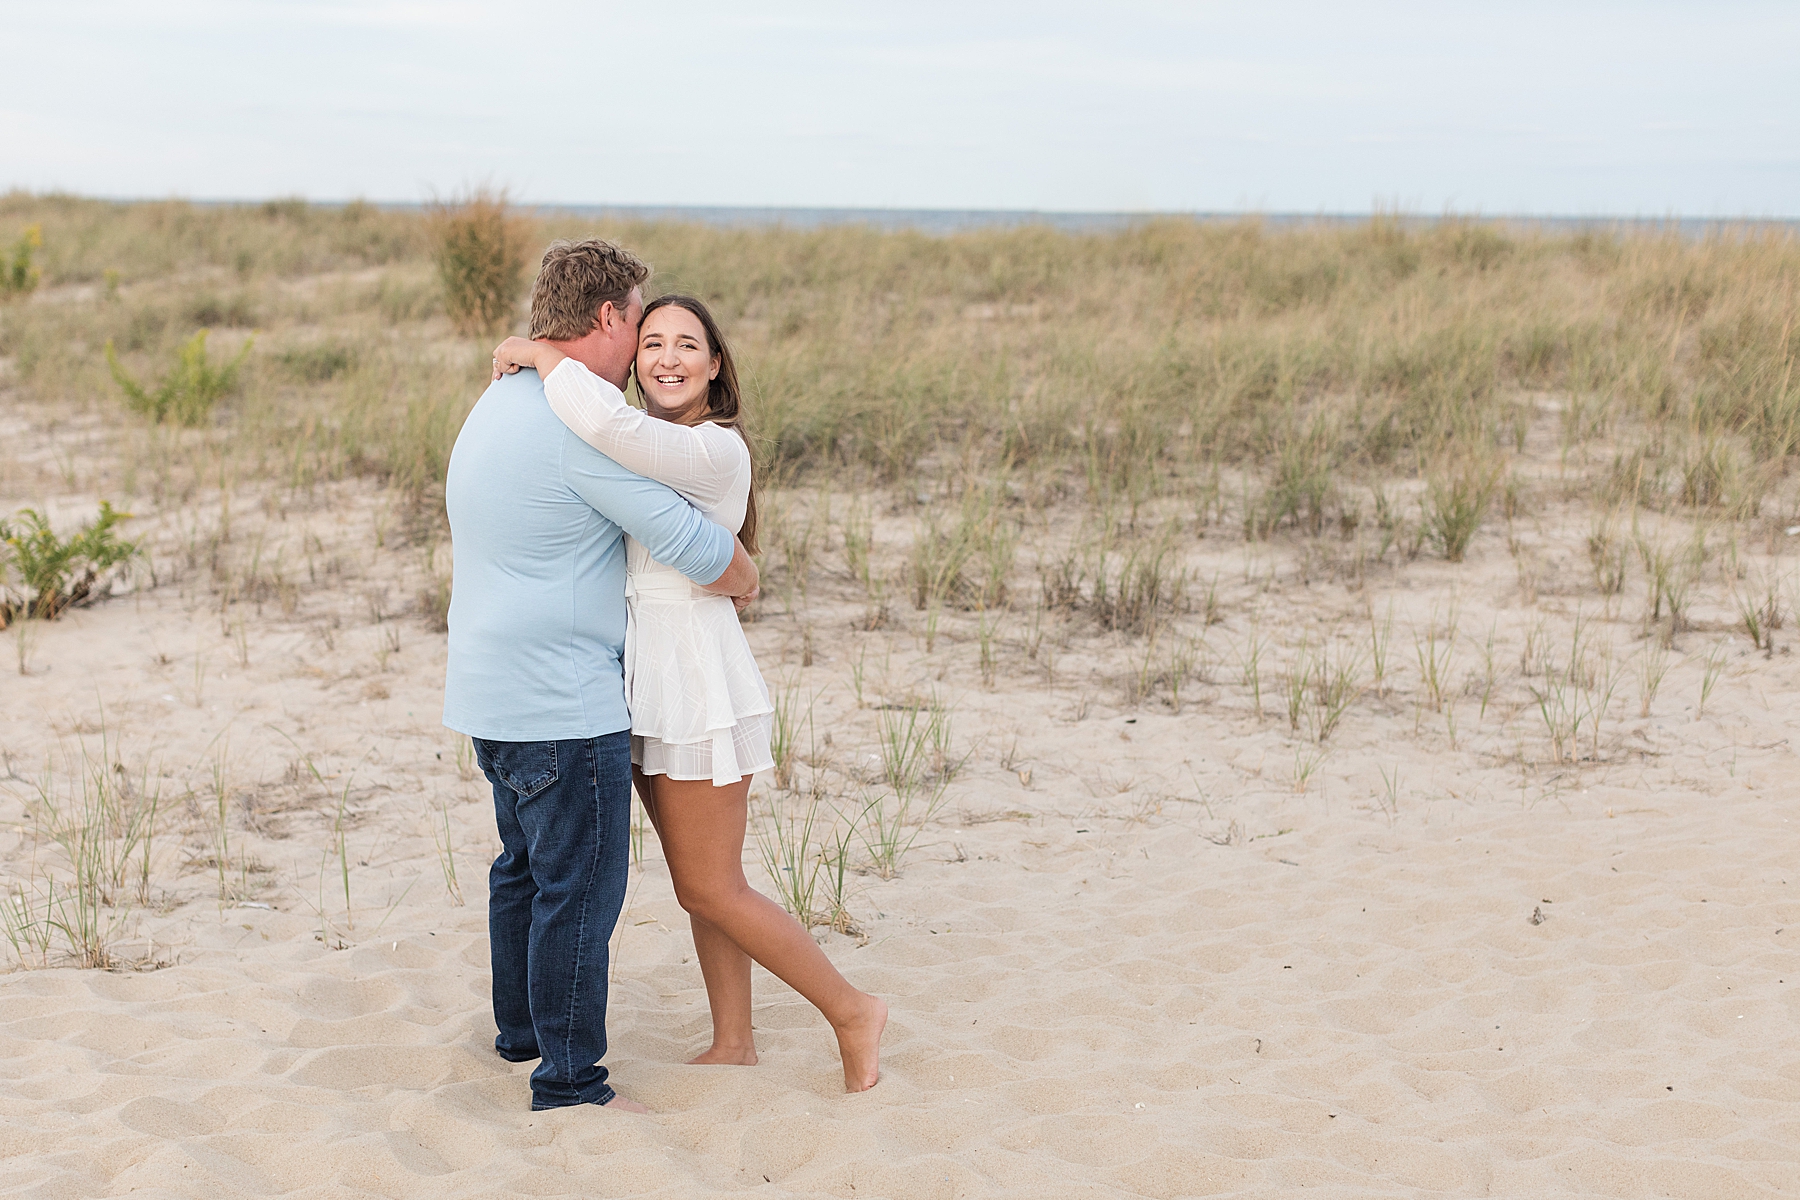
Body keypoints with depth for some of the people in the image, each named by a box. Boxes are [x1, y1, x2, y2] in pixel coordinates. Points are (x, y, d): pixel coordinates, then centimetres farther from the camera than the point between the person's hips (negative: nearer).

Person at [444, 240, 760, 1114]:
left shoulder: (498, 404, 11)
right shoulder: (583, 427, -20)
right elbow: (694, 548, -17)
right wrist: (745, 577, 3)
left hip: (492, 694, 10)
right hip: (564, 710, -10)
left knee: (526, 866, 23)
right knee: (580, 887, -2)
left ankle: (522, 1029, 37)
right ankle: (568, 1078, 4)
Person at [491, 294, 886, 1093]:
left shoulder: (714, 449, -18)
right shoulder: (646, 448, 11)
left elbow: (604, 419, -33)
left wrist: (537, 353, -20)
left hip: (698, 684, -9)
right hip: (648, 687, 9)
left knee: (711, 889, -1)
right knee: (701, 882, 14)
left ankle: (852, 1014, 11)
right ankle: (733, 1043, 24)